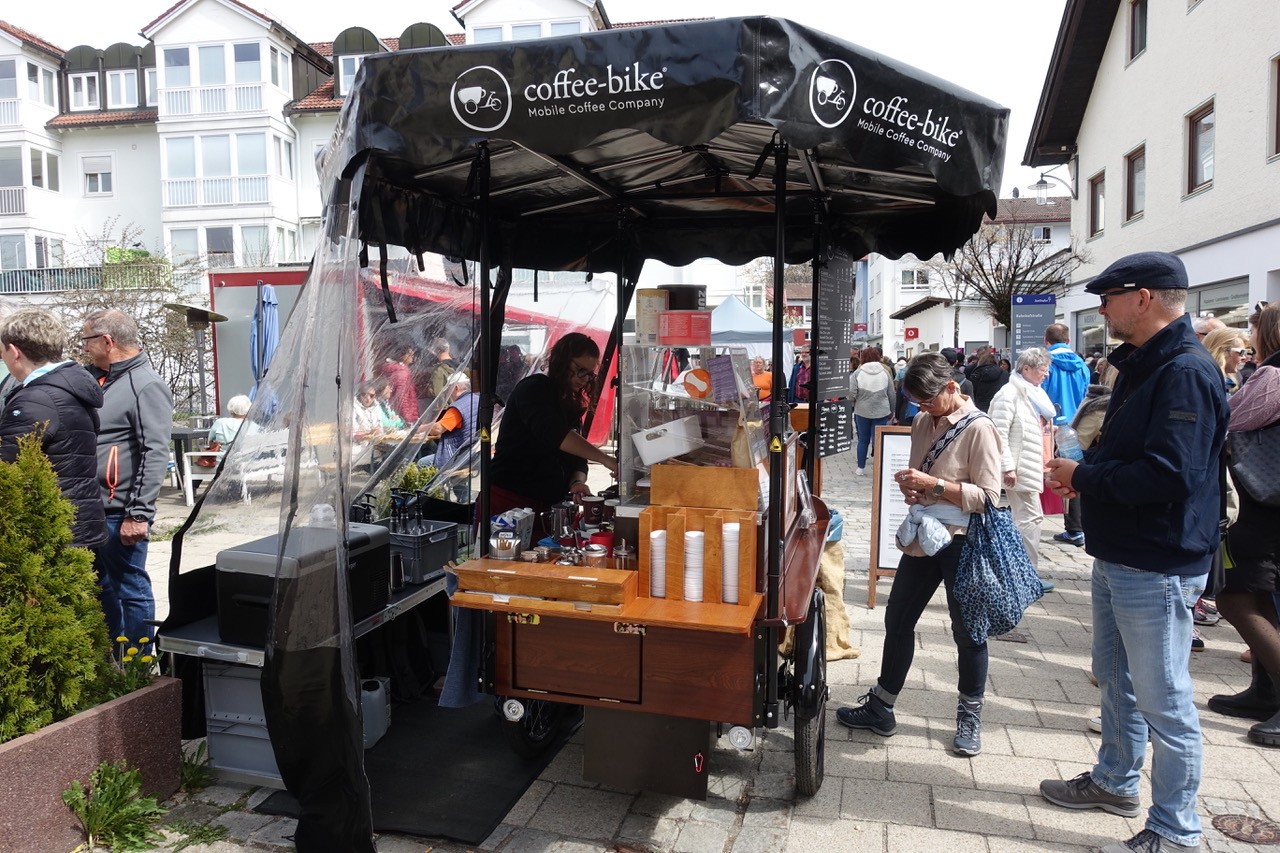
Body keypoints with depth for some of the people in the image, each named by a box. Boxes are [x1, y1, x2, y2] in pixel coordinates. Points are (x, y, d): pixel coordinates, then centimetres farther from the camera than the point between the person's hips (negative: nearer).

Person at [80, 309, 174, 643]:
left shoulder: (146, 386, -13)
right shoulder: (94, 377, 13)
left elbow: (155, 456, -19)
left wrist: (139, 514, -22)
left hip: (120, 513, -9)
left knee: (131, 589, 2)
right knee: (101, 586, 19)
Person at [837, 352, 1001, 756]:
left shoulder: (978, 428, -14)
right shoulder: (923, 422, 6)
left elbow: (988, 496, -17)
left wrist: (934, 485, -22)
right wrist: (911, 487, -3)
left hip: (961, 541, -7)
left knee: (966, 630, 8)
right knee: (897, 621, 11)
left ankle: (970, 718, 28)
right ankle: (881, 708, 26)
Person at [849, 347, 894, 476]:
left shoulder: (858, 372, -6)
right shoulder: (885, 372, 1)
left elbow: (851, 393, -12)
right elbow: (891, 394, 5)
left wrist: (853, 403, 10)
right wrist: (891, 411, 16)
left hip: (862, 411, 0)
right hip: (881, 412, 0)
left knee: (863, 440, 13)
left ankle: (861, 468, 20)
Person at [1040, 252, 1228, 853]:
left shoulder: (1186, 372, -20)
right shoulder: (1140, 366, 12)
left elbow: (1168, 474, -29)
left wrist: (1084, 477, -17)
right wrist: (1085, 473, 0)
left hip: (1157, 567, -10)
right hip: (1117, 556, 10)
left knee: (1163, 701, 3)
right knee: (1115, 679, 23)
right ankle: (1115, 782, 41)